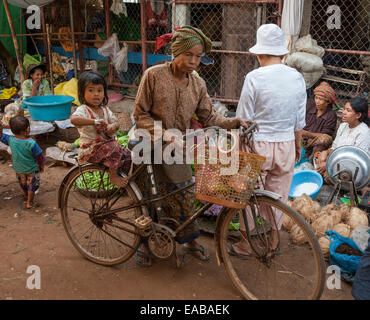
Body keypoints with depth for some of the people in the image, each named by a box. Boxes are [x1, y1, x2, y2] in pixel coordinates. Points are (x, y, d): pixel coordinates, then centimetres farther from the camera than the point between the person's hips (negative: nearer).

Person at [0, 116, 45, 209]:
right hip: (31, 170, -5)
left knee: (23, 185, 29)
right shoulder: (31, 143, -28)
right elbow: (39, 157, -17)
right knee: (32, 186, 18)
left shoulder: (10, 140, -20)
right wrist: (41, 166, -1)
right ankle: (29, 202, 27)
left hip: (18, 169, 5)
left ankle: (26, 197, 51)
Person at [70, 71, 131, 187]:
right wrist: (95, 121, -43)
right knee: (114, 146, -30)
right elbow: (73, 119, -38)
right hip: (90, 150, -7)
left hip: (106, 144, 8)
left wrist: (112, 126, -17)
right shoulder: (83, 109, -16)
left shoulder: (105, 109, 7)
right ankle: (113, 177, -15)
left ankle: (126, 178, 25)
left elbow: (116, 122, 8)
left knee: (127, 155, 2)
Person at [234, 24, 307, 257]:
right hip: (286, 145, 4)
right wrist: (297, 146, 21)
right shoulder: (297, 78, 0)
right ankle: (273, 242, 32)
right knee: (278, 196, 17)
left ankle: (247, 244, 24)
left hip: (258, 144, -4)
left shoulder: (254, 78, -13)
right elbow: (299, 121, 7)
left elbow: (243, 121, -10)